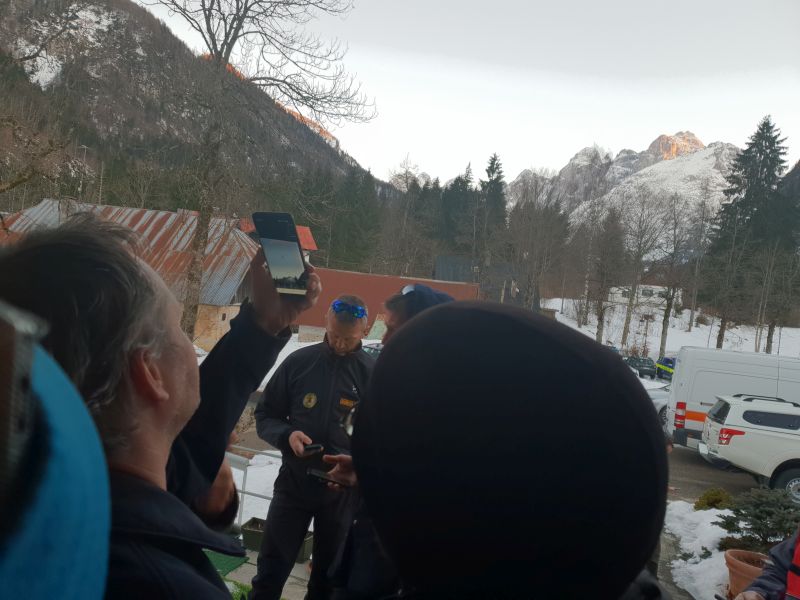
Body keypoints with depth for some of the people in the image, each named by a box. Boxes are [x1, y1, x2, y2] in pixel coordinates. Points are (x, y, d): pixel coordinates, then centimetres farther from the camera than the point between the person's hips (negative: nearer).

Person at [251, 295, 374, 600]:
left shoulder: (373, 373, -9)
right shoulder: (299, 362, -7)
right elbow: (265, 416, 1)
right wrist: (287, 435, -19)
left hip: (344, 491, 0)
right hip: (293, 484, 0)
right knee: (270, 573, 12)